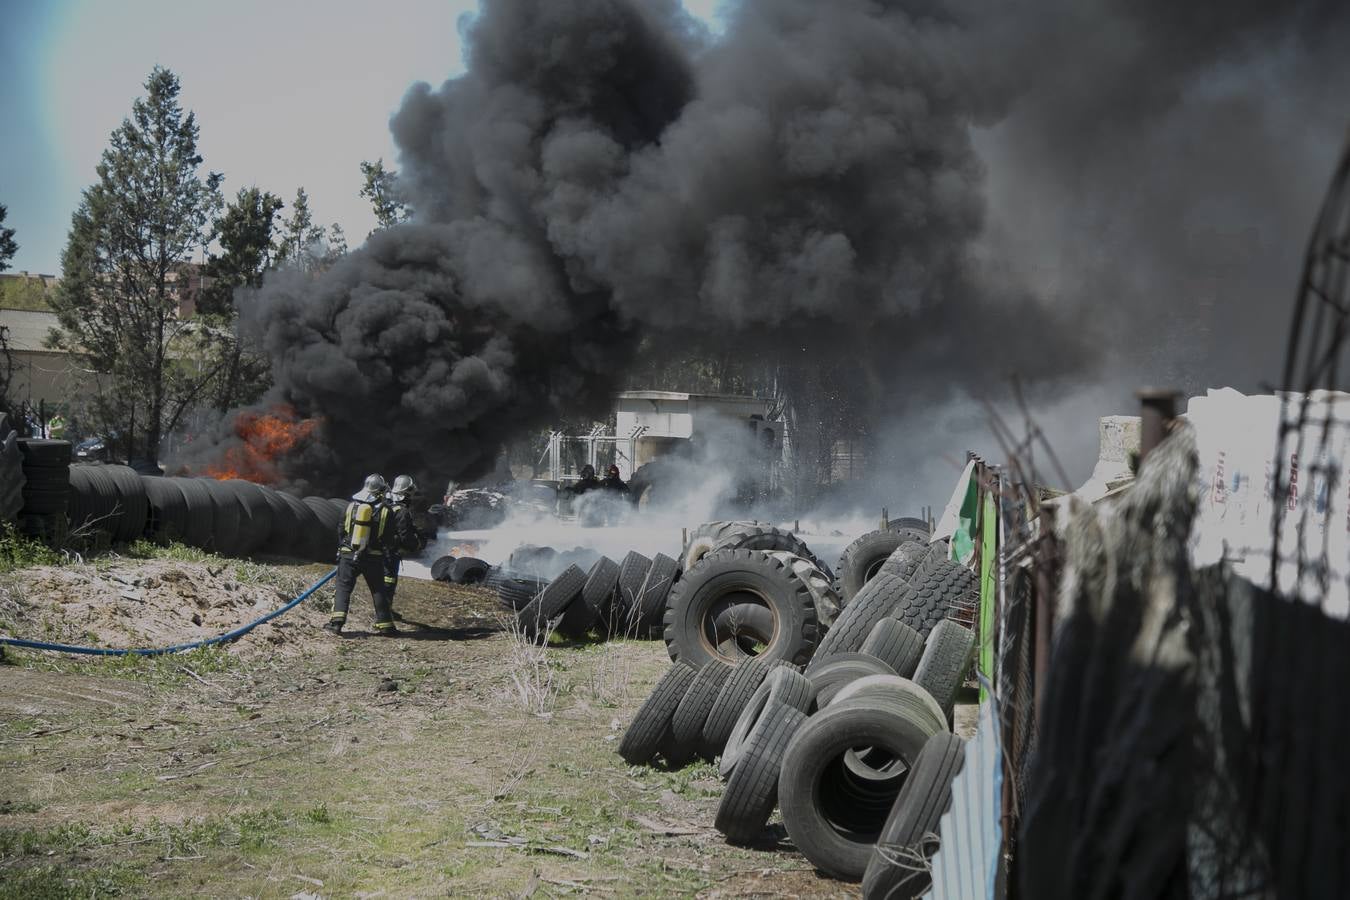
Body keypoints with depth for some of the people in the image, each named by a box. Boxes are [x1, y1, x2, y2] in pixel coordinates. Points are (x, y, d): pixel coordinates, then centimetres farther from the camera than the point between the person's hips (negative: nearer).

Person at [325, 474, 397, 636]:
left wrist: (341, 549, 19)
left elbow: (341, 529, 7)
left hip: (349, 555, 1)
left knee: (343, 587, 5)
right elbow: (388, 537, 1)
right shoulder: (384, 510, -3)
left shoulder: (352, 506, 2)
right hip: (373, 558, 0)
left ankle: (337, 621, -9)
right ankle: (385, 625, 14)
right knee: (378, 590, 10)